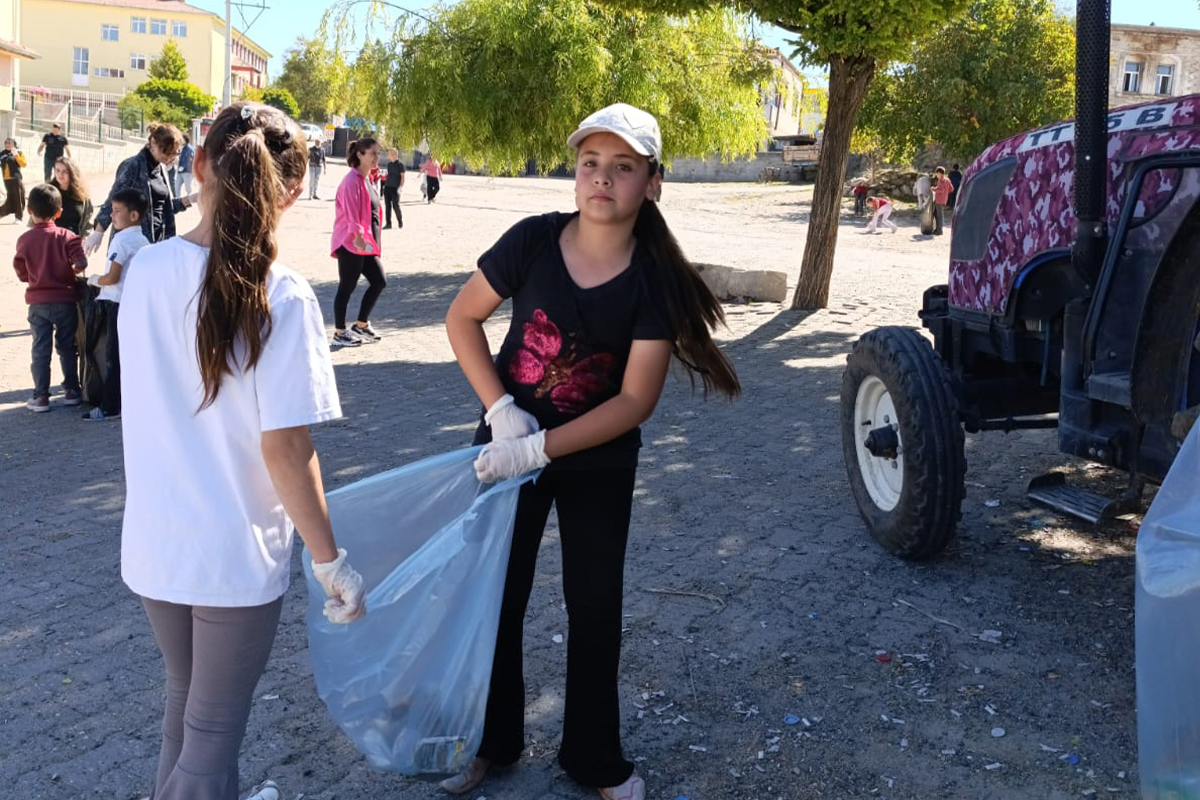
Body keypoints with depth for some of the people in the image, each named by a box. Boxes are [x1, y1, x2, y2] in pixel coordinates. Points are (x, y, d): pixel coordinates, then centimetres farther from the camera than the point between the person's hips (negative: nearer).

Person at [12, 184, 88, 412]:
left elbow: (21, 273, 0)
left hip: (37, 302, 1)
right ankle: (71, 391, 16)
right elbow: (81, 264, -17)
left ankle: (41, 396, 6)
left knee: (40, 350, 5)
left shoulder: (24, 239, -5)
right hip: (65, 300, 0)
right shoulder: (66, 236, -9)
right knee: (67, 347, 11)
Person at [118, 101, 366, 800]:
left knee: (187, 702, 27)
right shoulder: (282, 298, -20)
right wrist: (331, 562, -11)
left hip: (153, 543, 5)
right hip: (238, 556, -5)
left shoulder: (145, 272, -4)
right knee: (214, 731, 13)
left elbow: (156, 404, 6)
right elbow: (285, 448, -19)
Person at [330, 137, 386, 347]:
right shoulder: (352, 181, -15)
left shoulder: (366, 179, 14)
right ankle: (339, 333, 8)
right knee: (347, 287, -1)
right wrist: (358, 237, -27)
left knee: (379, 282, 10)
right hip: (351, 243, -9)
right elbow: (351, 214, -21)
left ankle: (361, 325, 21)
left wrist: (372, 239, 18)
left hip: (366, 243, 9)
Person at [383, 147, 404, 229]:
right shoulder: (389, 164, 13)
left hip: (395, 188, -6)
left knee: (395, 205, -4)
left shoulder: (400, 164, -6)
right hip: (387, 187, 6)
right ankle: (388, 223, 9)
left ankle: (400, 222, 13)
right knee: (387, 206, 4)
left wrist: (400, 187, -15)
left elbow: (402, 177, -7)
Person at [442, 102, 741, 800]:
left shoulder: (655, 278, -17)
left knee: (595, 604, 11)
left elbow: (635, 401, -18)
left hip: (599, 462, -1)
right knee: (496, 595, 12)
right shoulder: (533, 241, -16)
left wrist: (541, 449, -25)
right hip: (509, 447, 1)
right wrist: (499, 408, -15)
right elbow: (463, 319, -4)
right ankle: (493, 740, 35)